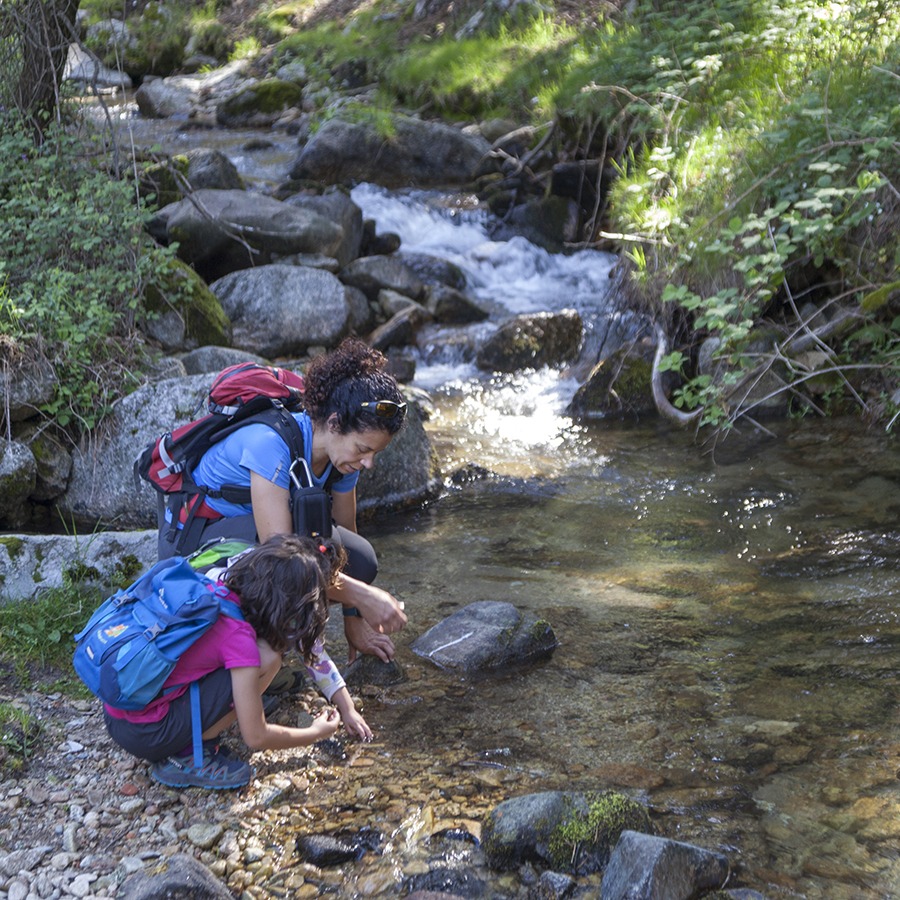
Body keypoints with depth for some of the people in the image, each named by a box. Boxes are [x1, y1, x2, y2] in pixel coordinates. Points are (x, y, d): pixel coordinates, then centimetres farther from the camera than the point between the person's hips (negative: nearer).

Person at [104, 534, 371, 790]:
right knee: (267, 658, -15)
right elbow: (256, 737, -13)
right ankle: (187, 757, -6)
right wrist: (317, 733, 3)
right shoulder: (239, 637, -21)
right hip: (145, 735, -8)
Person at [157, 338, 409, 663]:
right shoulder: (271, 444, -33)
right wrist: (360, 595, -35)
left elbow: (346, 530, 3)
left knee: (360, 563, -14)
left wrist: (354, 623, 8)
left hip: (248, 534, 8)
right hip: (191, 541, -7)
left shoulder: (343, 452, -9)